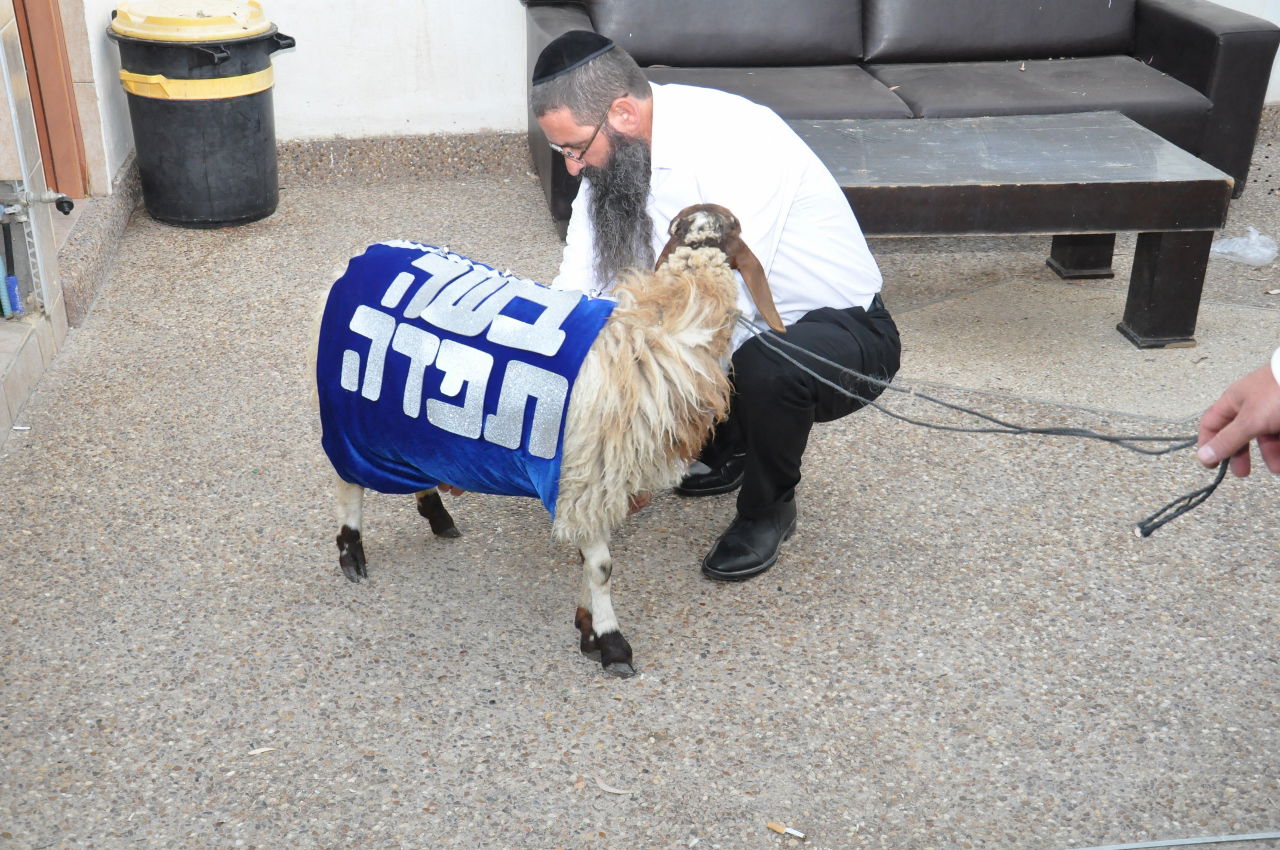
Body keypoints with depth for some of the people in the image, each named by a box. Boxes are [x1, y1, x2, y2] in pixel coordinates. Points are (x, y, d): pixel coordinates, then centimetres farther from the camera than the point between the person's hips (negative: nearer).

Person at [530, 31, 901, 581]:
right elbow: (574, 290, -8)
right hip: (742, 331, 7)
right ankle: (724, 451, 15)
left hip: (844, 333, -7)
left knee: (763, 368, -39)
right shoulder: (612, 150, -6)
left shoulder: (734, 139, -30)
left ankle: (768, 510, -6)